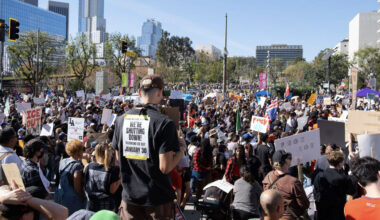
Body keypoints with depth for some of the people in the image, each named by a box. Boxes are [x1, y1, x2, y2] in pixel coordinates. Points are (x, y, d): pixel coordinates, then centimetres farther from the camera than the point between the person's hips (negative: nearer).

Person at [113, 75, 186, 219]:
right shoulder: (164, 123, -19)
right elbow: (165, 167, -20)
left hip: (130, 196, 4)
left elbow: (119, 157, 10)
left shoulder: (121, 119, -2)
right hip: (158, 198, -4)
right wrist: (181, 149, -3)